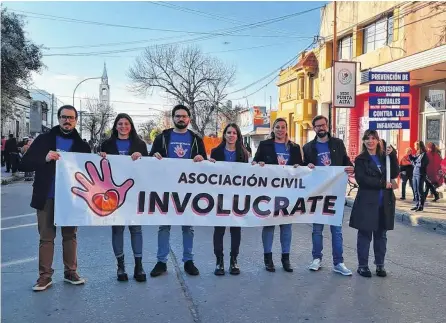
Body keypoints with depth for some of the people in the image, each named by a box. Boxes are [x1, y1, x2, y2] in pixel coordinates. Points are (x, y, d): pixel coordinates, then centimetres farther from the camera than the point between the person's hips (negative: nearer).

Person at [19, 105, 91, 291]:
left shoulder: (82, 145, 5)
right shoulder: (44, 140, 1)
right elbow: (24, 164, -6)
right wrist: (44, 159, -22)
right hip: (47, 198, -1)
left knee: (70, 235, 10)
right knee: (46, 237, 5)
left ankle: (70, 272, 21)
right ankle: (45, 276, 16)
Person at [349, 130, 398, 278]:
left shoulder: (384, 156, 12)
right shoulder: (360, 159, 1)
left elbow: (394, 174, 0)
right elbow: (362, 179, -11)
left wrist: (392, 156, -10)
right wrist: (382, 183, -14)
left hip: (385, 202, 4)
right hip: (367, 202, -3)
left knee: (381, 235, 10)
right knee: (365, 234, 1)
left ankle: (380, 265, 21)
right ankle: (362, 265, 11)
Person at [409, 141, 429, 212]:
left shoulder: (424, 154, -11)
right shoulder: (417, 154, 12)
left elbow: (421, 164, -18)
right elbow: (412, 160, 17)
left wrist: (415, 164, -2)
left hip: (420, 175, -8)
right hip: (415, 174, 8)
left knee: (420, 191, -2)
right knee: (416, 191, 11)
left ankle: (421, 206, 6)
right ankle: (417, 205, 20)